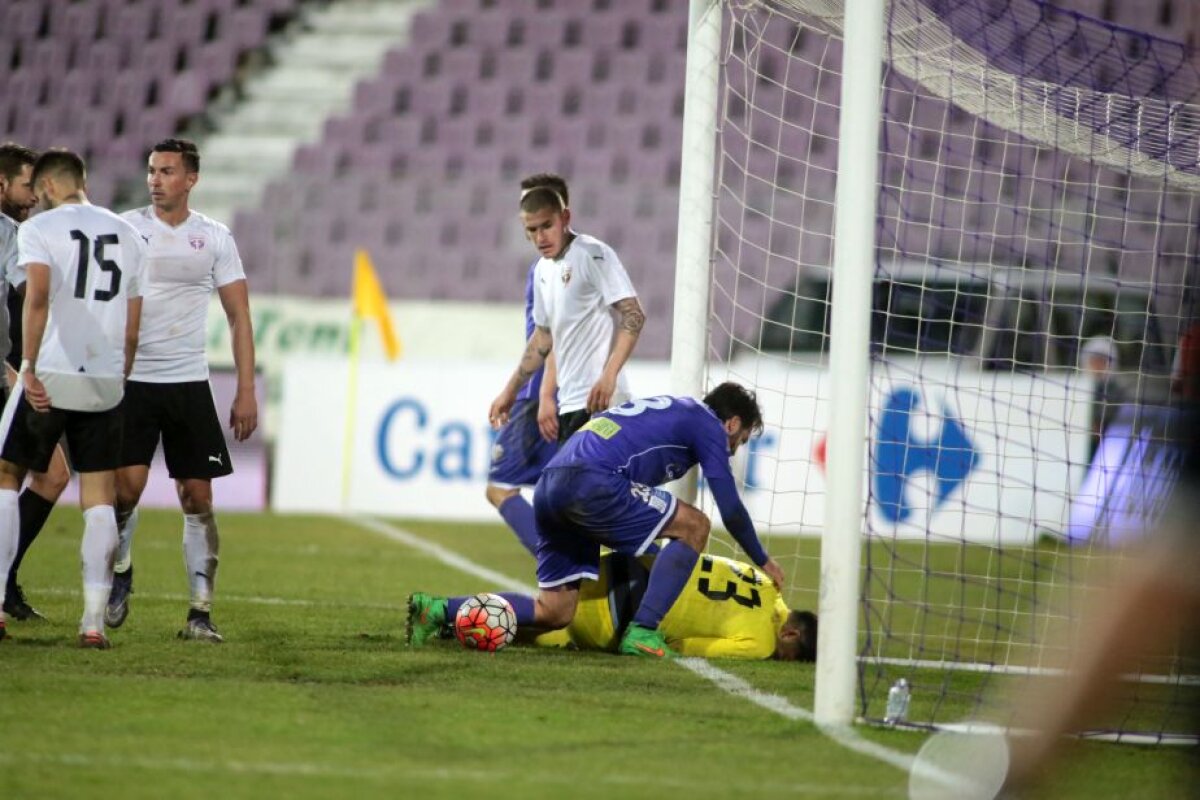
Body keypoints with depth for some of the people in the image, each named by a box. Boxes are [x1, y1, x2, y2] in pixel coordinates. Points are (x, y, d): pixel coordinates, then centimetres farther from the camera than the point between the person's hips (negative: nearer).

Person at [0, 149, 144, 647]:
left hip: (50, 375, -4)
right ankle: (94, 620, -2)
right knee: (99, 499, 5)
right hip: (105, 380, 4)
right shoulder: (127, 235, 15)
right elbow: (133, 325, 15)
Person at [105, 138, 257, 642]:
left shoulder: (214, 238, 5)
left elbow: (239, 317, 7)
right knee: (127, 486, -10)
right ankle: (120, 573, 17)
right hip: (131, 379, -1)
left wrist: (246, 391, -1)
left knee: (198, 496, -2)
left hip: (189, 383, 1)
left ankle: (201, 611, 2)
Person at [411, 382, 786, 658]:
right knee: (695, 525, 2)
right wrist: (764, 562, 22)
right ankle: (642, 633, -6)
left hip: (549, 488, 8)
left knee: (554, 612, 10)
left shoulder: (667, 409, 35)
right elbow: (731, 510, 8)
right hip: (593, 481, -8)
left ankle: (437, 610, -1)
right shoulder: (708, 424, 10)